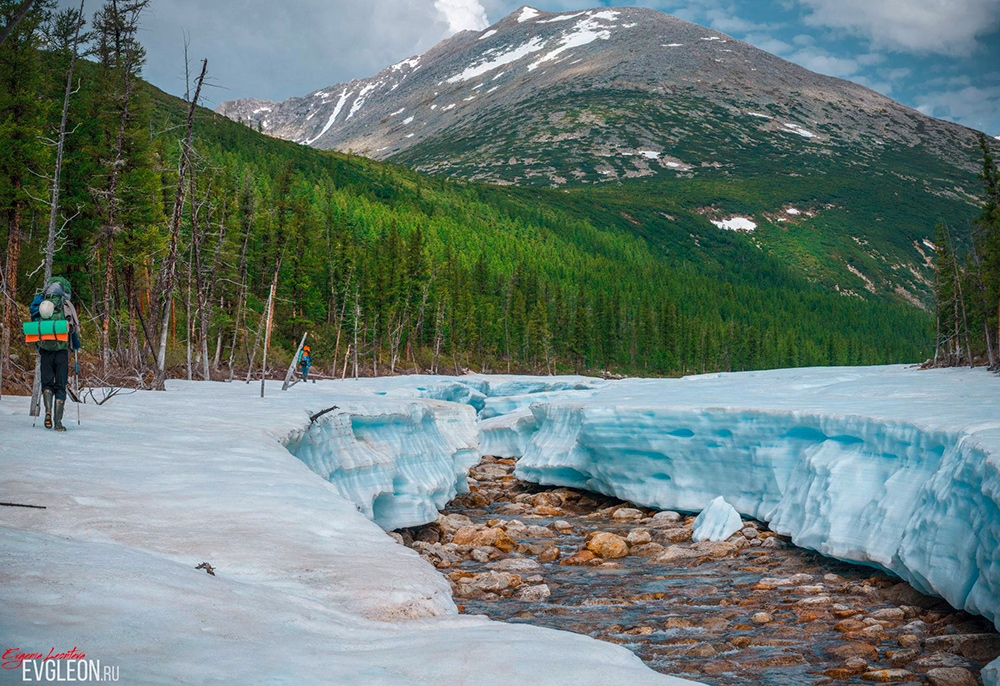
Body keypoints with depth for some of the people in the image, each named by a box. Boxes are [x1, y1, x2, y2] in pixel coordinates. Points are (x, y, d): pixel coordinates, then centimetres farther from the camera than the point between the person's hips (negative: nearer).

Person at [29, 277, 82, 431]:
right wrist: (76, 346, 16)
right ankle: (58, 422, 0)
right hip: (61, 351, -2)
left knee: (47, 383, 14)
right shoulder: (66, 307, -3)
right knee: (60, 386, 4)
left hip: (45, 351, 2)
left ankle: (48, 411, -10)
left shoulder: (38, 305, 6)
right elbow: (74, 329, 0)